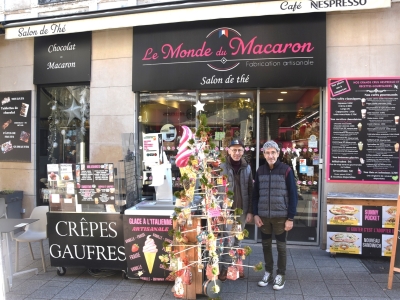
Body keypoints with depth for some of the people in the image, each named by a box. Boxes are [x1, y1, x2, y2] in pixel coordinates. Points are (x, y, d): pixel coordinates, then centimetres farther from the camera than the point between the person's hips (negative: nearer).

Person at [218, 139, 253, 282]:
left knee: (237, 240, 14)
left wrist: (250, 211, 2)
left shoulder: (247, 168, 5)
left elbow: (250, 191, 6)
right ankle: (224, 268, 12)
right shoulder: (222, 167, -6)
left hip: (242, 210, 4)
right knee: (228, 240, -4)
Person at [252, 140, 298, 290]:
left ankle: (280, 275, 25)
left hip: (281, 216, -3)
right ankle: (268, 272, 30)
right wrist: (255, 214, 1)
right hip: (263, 216, 3)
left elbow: (293, 195, -7)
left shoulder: (286, 170, -7)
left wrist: (290, 218, -10)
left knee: (281, 246, 9)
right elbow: (255, 194, 8)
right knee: (266, 245, 13)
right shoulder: (260, 171, 4)